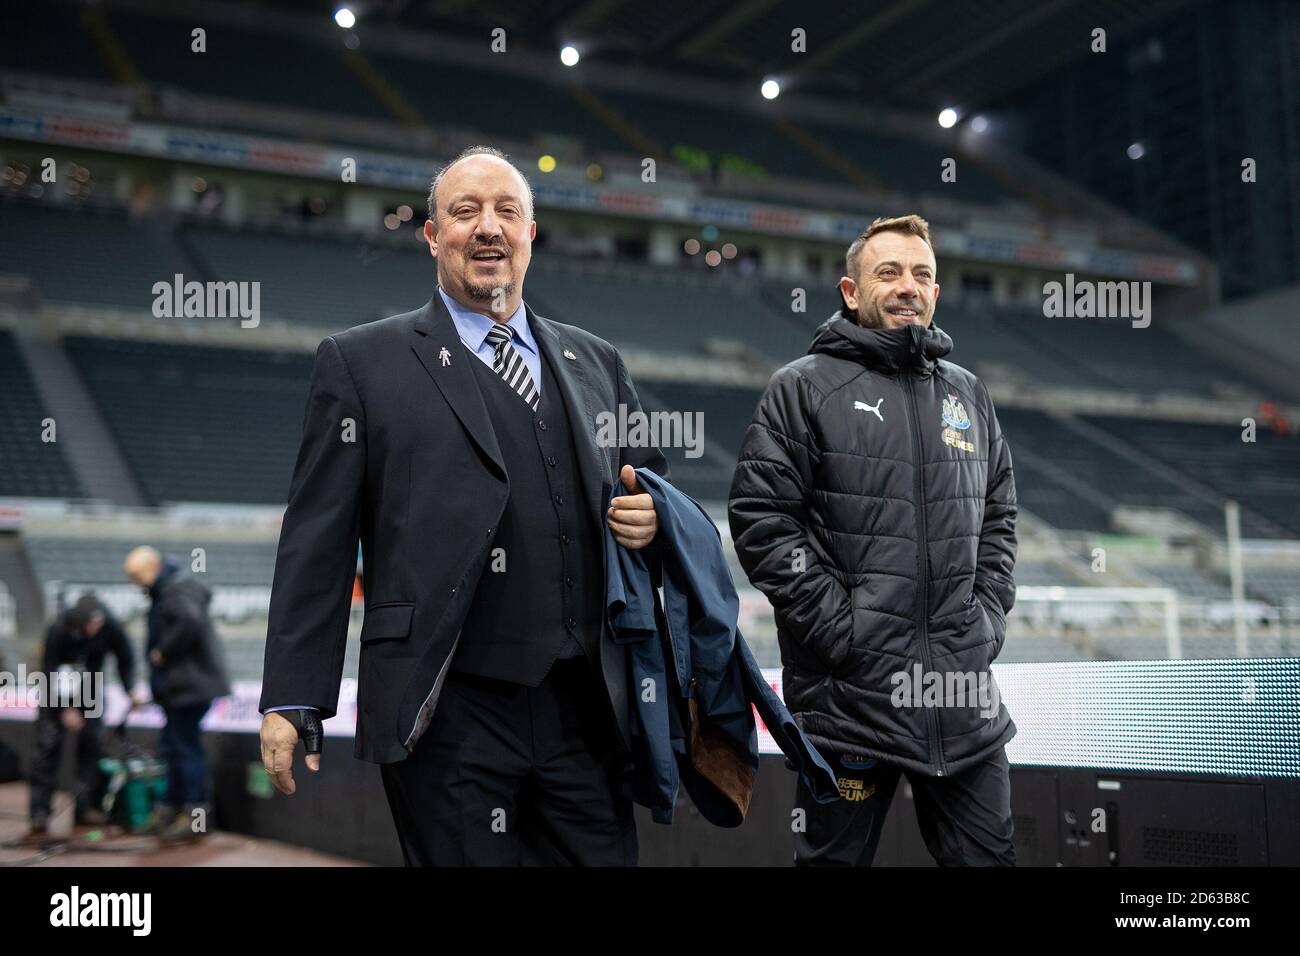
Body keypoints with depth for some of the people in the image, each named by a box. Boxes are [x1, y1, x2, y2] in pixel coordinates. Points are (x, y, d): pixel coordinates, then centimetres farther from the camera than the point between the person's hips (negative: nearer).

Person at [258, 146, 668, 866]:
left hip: (587, 710, 4)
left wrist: (649, 520, 0)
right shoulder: (361, 362, 3)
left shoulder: (595, 362, 15)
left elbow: (650, 480, 25)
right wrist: (292, 702, -5)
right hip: (447, 721, -4)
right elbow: (317, 542, 0)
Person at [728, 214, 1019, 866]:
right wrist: (841, 627, -13)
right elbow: (760, 520, -8)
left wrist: (988, 618, 7)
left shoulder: (968, 395, 16)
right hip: (849, 687, -5)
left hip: (966, 694, 5)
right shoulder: (804, 388, -1)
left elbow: (998, 517, 21)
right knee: (837, 857, 6)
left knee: (988, 854, 11)